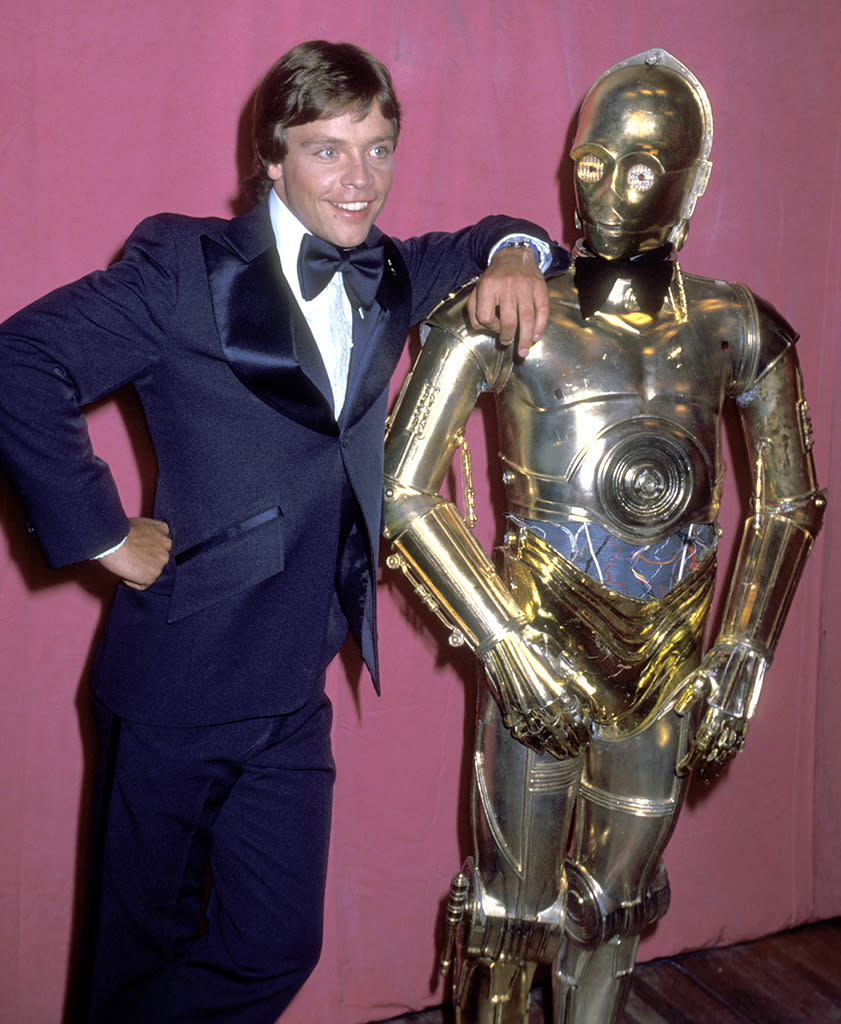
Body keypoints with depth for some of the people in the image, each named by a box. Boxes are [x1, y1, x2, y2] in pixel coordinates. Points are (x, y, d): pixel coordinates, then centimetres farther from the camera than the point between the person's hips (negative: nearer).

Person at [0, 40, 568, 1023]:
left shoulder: (389, 280, 8)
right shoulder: (187, 266, -10)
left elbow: (480, 240, 26)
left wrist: (513, 253, 2)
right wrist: (102, 531, -16)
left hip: (294, 701, 5)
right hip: (176, 692, -5)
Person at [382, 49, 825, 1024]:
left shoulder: (732, 331, 1)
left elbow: (789, 502, 9)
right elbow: (400, 493, -12)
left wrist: (740, 660, 1)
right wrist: (507, 645, -16)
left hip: (670, 658, 4)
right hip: (547, 641, -3)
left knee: (616, 901, 20)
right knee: (516, 905, 9)